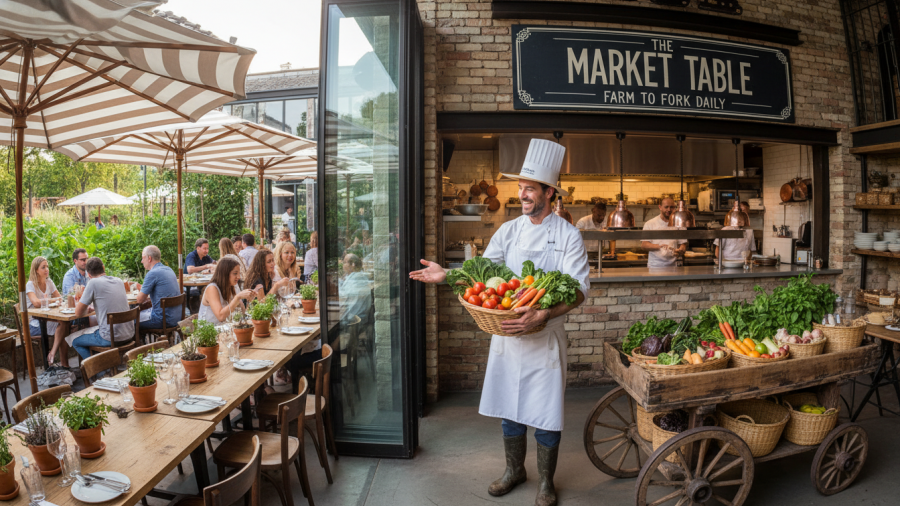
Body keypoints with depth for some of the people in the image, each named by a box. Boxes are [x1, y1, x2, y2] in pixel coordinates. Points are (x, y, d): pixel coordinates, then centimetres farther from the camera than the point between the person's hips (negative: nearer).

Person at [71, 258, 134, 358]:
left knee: (76, 342, 17)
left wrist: (87, 310, 16)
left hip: (111, 338, -6)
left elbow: (78, 313, -3)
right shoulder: (119, 281, 9)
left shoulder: (93, 283, -9)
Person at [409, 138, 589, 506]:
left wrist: (541, 315, -31)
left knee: (545, 412, 7)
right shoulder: (509, 230, 4)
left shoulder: (568, 236, -8)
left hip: (545, 336, -4)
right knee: (508, 406, 16)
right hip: (507, 332, 4)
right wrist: (447, 275, -11)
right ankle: (514, 470, 39)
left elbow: (578, 291, -16)